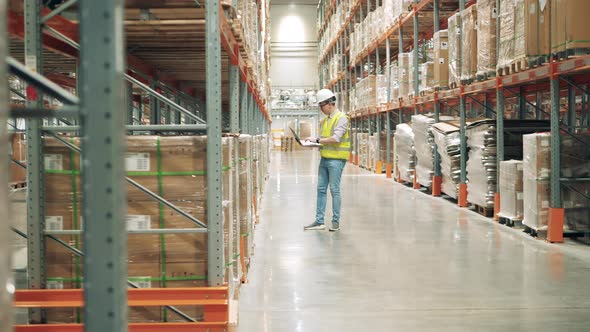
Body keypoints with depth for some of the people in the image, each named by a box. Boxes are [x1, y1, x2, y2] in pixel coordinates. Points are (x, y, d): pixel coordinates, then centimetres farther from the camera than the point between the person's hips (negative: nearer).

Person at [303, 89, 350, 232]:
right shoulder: (325, 120, 17)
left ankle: (336, 222, 6)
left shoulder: (341, 118, -9)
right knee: (321, 189, 7)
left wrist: (318, 140, -18)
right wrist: (315, 143, 1)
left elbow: (336, 138, -21)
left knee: (334, 190, -3)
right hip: (324, 158, 8)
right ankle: (319, 221, 11)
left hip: (336, 159, -8)